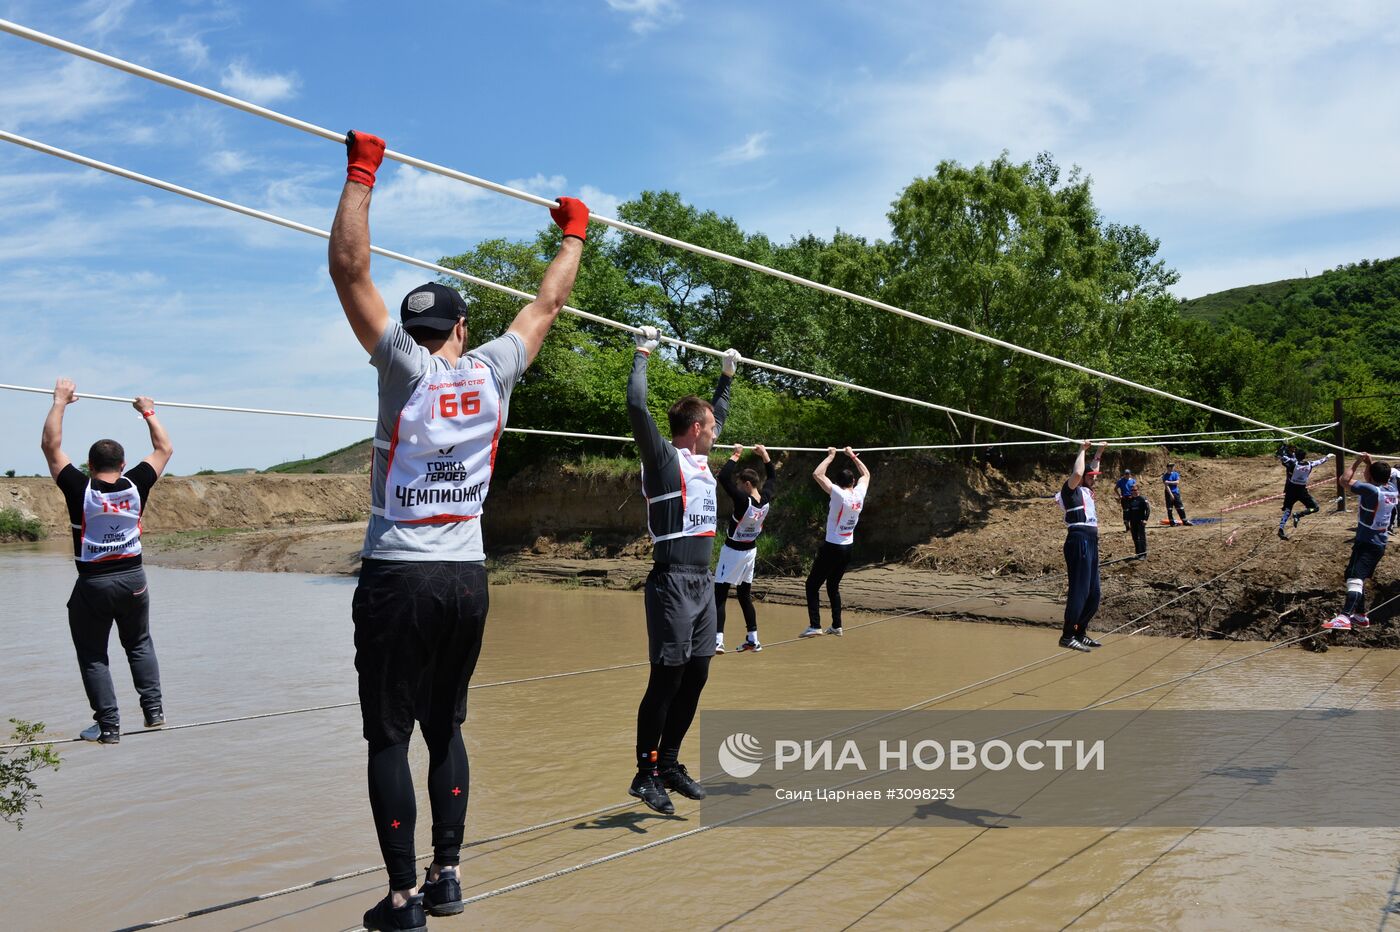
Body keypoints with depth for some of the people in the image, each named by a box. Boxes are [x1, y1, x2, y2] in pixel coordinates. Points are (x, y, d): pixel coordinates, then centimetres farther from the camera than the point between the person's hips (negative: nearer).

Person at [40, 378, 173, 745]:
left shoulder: (81, 490, -11)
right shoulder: (135, 487, -6)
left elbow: (50, 445, -6)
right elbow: (164, 449, 7)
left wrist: (60, 402, 1)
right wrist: (148, 412, 18)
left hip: (92, 584, -3)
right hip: (133, 578, 3)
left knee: (93, 656, 8)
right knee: (139, 644, 21)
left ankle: (108, 725, 5)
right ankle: (153, 708, 13)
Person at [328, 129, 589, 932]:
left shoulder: (406, 367, -4)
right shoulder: (494, 372, 3)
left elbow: (350, 270, -6)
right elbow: (547, 304, 17)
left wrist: (361, 172, 0)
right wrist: (573, 236, 30)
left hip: (398, 577, -4)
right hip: (468, 578, 4)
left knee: (390, 738, 2)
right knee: (445, 729, 15)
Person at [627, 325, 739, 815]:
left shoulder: (700, 459, 16)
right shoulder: (663, 458, -6)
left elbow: (719, 413, 35)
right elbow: (636, 406, -19)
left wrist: (728, 375, 36)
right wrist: (643, 354, -11)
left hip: (703, 582, 9)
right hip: (672, 582, -9)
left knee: (695, 676, 11)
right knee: (666, 678, -6)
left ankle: (669, 762, 22)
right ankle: (646, 773, 3)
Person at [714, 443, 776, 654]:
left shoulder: (743, 501, -25)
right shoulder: (766, 500, -6)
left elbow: (723, 478, -30)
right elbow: (772, 477, 13)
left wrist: (736, 455, -21)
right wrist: (764, 454, 14)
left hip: (733, 551, -7)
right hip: (750, 551, 7)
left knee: (719, 596, -5)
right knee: (745, 595, 17)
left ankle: (718, 641, -14)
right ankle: (752, 639, 19)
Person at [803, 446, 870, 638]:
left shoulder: (839, 494, -15)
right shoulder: (859, 494, 1)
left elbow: (817, 474, -19)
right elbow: (866, 474, 21)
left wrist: (831, 456, -8)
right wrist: (853, 456, 24)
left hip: (832, 548, -6)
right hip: (848, 548, 6)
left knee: (812, 585, 0)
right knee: (833, 586, 19)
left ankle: (815, 626, -8)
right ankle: (836, 626, 19)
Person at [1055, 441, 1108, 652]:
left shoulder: (1086, 491, 21)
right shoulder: (1071, 490, -3)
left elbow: (1090, 471, 41)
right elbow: (1077, 473, -23)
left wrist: (1098, 453, 40)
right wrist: (1082, 451, -11)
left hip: (1091, 543, 10)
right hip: (1078, 541, -10)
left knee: (1093, 594, 11)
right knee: (1079, 591, -12)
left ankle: (1080, 632, 20)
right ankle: (1067, 636, -11)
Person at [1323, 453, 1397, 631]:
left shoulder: (1372, 490, -19)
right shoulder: (1392, 489, 5)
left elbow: (1346, 480, -17)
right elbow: (1376, 480, 26)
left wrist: (1356, 463, -5)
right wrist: (1369, 463, 15)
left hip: (1367, 543, -9)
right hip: (1380, 543, 9)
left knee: (1355, 577, -27)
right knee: (1359, 577, 26)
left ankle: (1345, 617, -45)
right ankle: (1360, 615, 36)